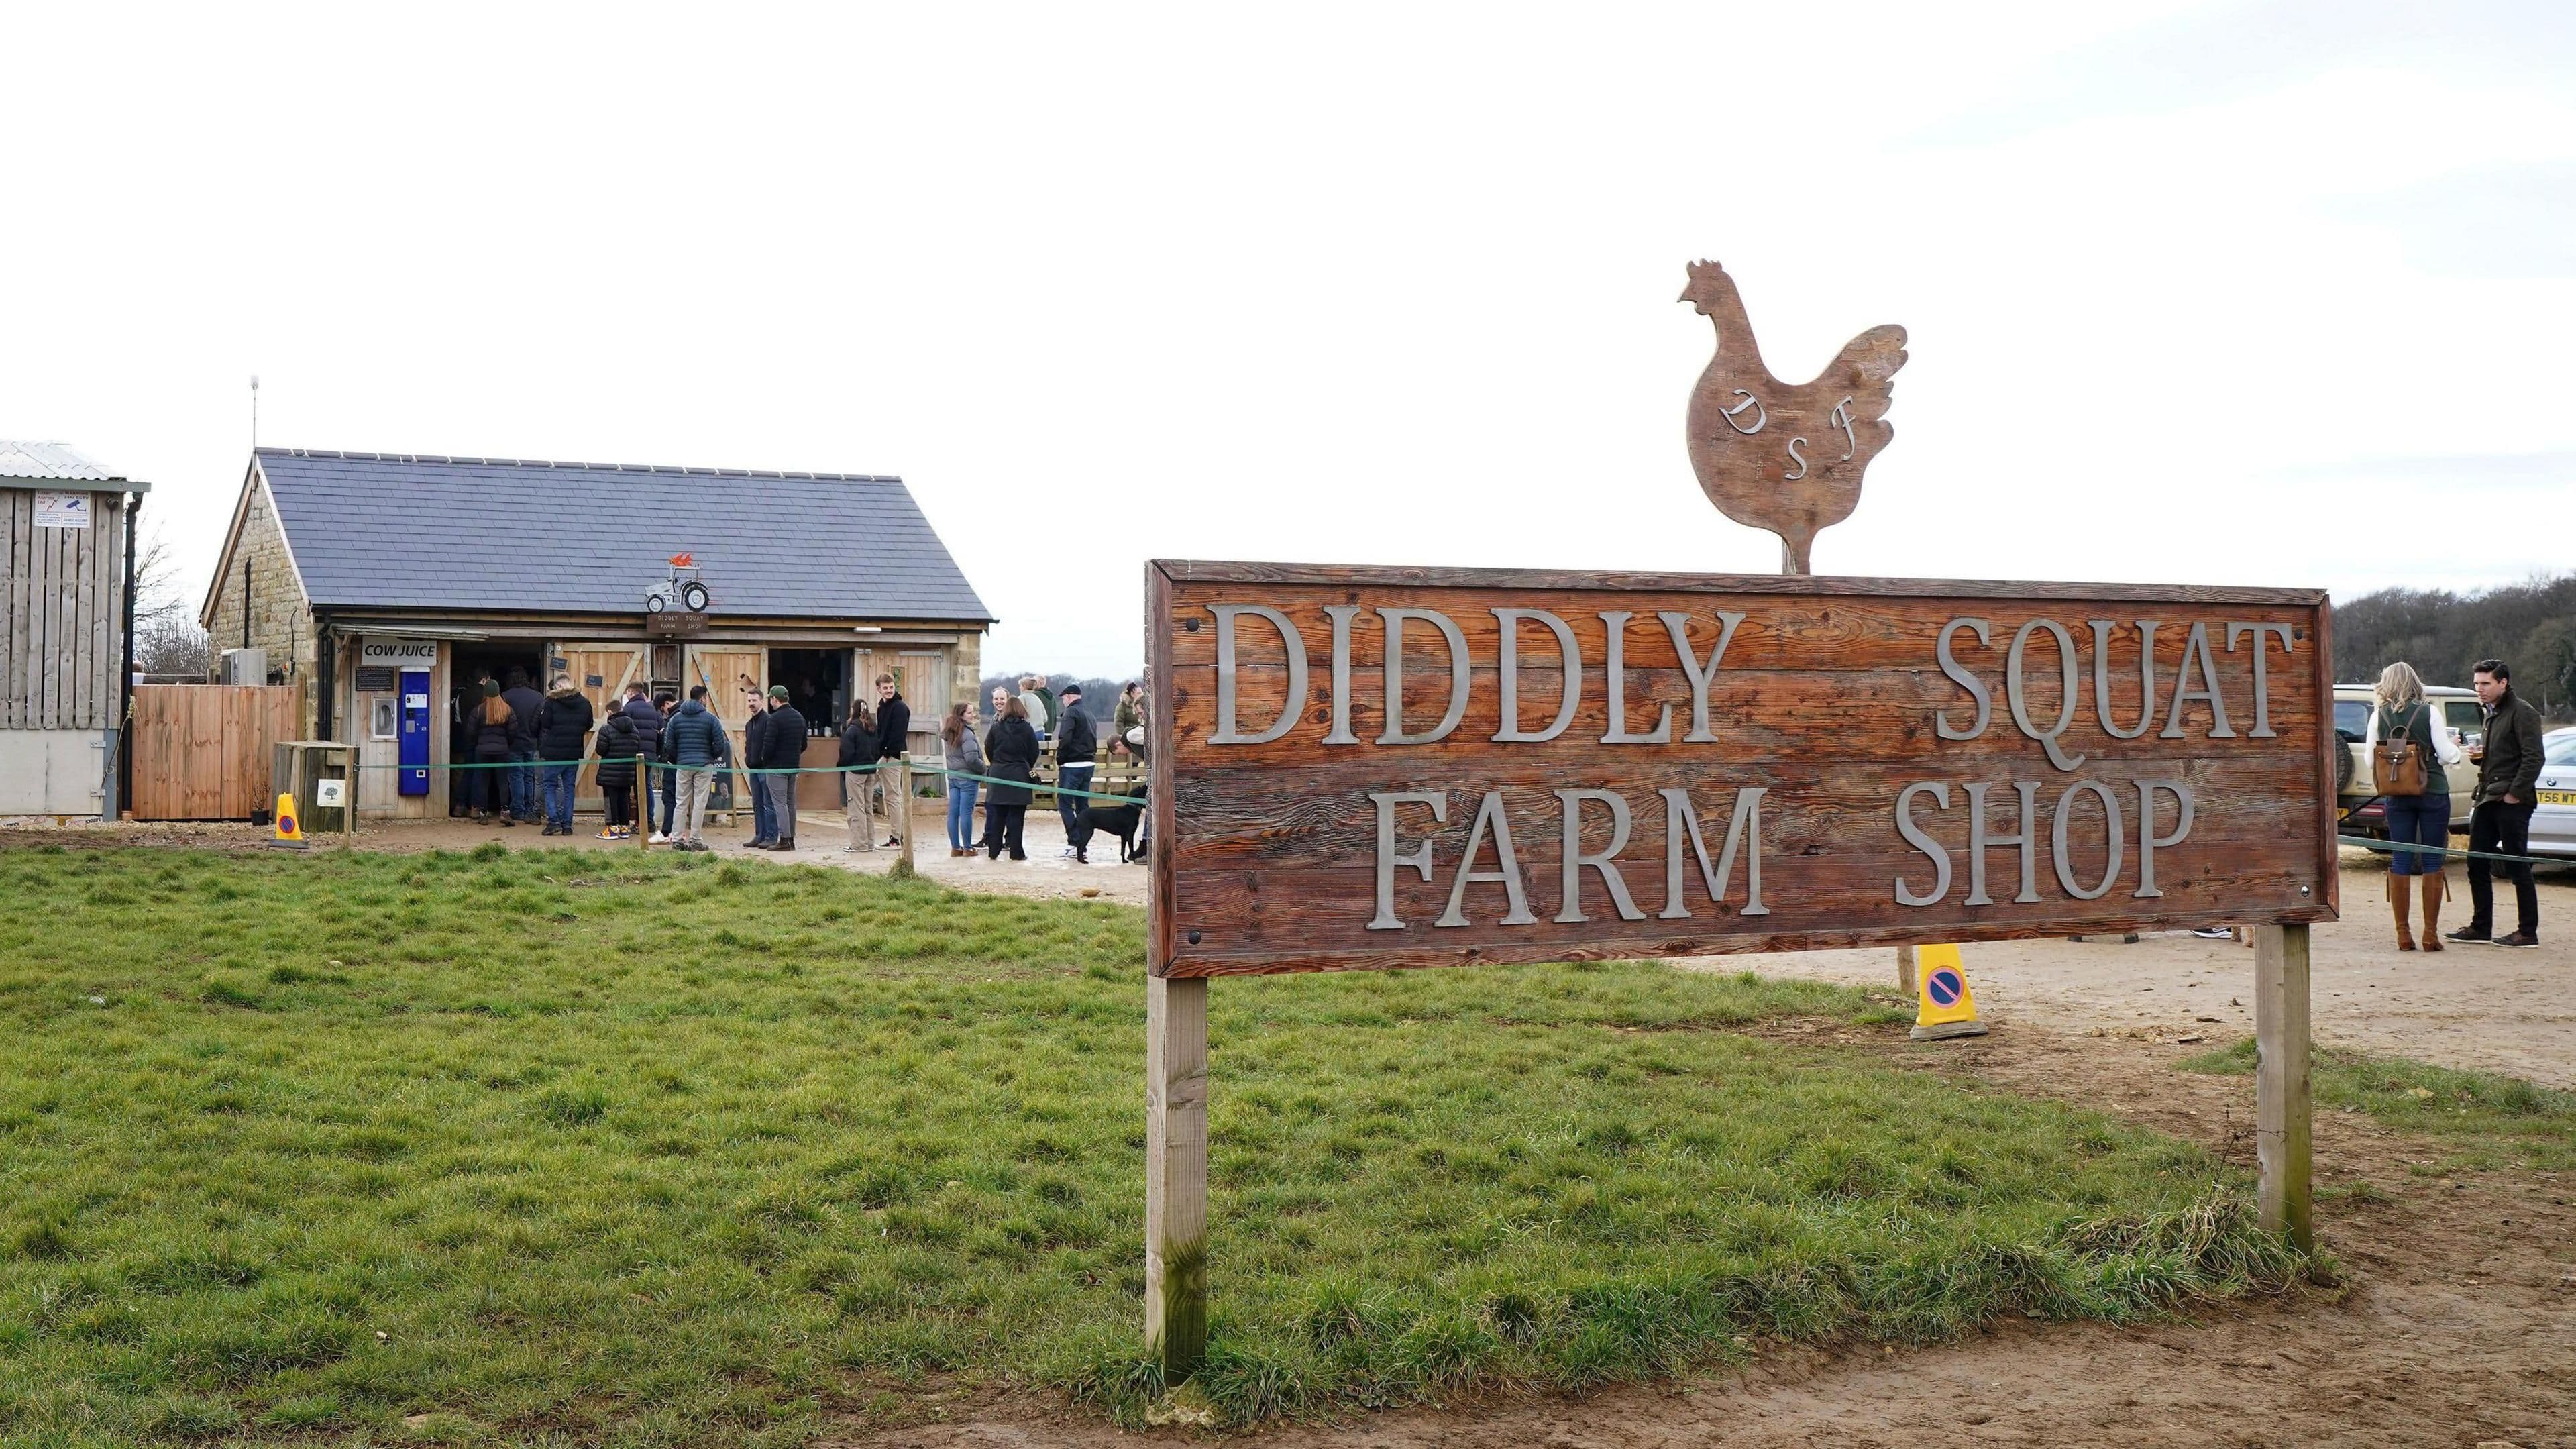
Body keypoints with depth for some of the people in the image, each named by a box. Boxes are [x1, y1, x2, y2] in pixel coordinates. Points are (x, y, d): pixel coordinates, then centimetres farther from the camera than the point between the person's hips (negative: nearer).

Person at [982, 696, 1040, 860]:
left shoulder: (996, 727, -1)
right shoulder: (1027, 729, -5)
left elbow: (988, 749, 6)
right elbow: (1034, 753, 0)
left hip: (998, 774, 2)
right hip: (1020, 775, -2)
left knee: (997, 815, 9)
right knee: (1016, 816, 1)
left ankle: (994, 850, 10)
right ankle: (1016, 851, 1)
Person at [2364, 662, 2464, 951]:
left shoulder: (2379, 716, -1)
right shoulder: (2428, 713, -5)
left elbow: (2370, 758, 1)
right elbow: (2447, 755, -5)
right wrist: (2456, 750, 16)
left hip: (2396, 796, 2)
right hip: (2433, 794, -2)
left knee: (2400, 862, 6)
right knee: (2433, 862, 3)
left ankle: (2403, 934, 5)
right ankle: (2431, 934, 2)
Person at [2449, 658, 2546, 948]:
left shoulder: (2522, 714, -10)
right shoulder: (2492, 714, 18)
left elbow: (2533, 758, -16)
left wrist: (2515, 793, -19)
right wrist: (2478, 755, 7)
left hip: (2512, 803, -9)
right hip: (2488, 800, 9)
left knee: (2518, 867, -4)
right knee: (2477, 864, 9)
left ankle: (2528, 932, 1)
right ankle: (2480, 927, 17)